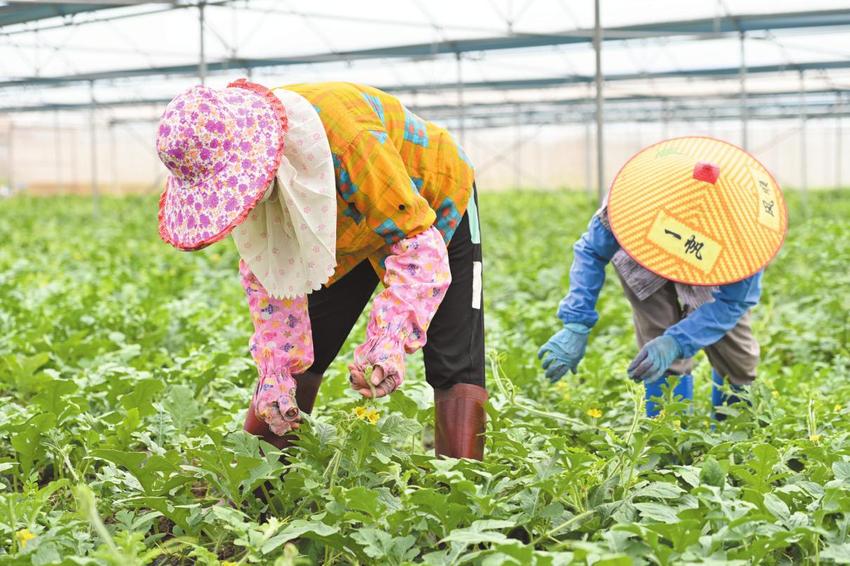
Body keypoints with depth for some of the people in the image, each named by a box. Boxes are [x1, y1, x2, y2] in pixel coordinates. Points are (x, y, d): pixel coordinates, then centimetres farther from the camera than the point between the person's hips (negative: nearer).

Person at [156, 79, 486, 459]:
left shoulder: (346, 140, -44)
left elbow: (419, 244, -39)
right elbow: (266, 267, -10)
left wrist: (389, 344, -52)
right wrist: (275, 372, -18)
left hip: (432, 205, -5)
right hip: (349, 230, 5)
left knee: (455, 367, -14)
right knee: (295, 354, 1)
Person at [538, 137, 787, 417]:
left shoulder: (746, 227, -43)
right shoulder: (632, 194, -43)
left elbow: (731, 302, -32)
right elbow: (591, 252, -25)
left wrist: (676, 343, -48)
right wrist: (576, 326, -36)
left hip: (717, 276, 1)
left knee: (739, 361, 0)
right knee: (666, 365, -20)